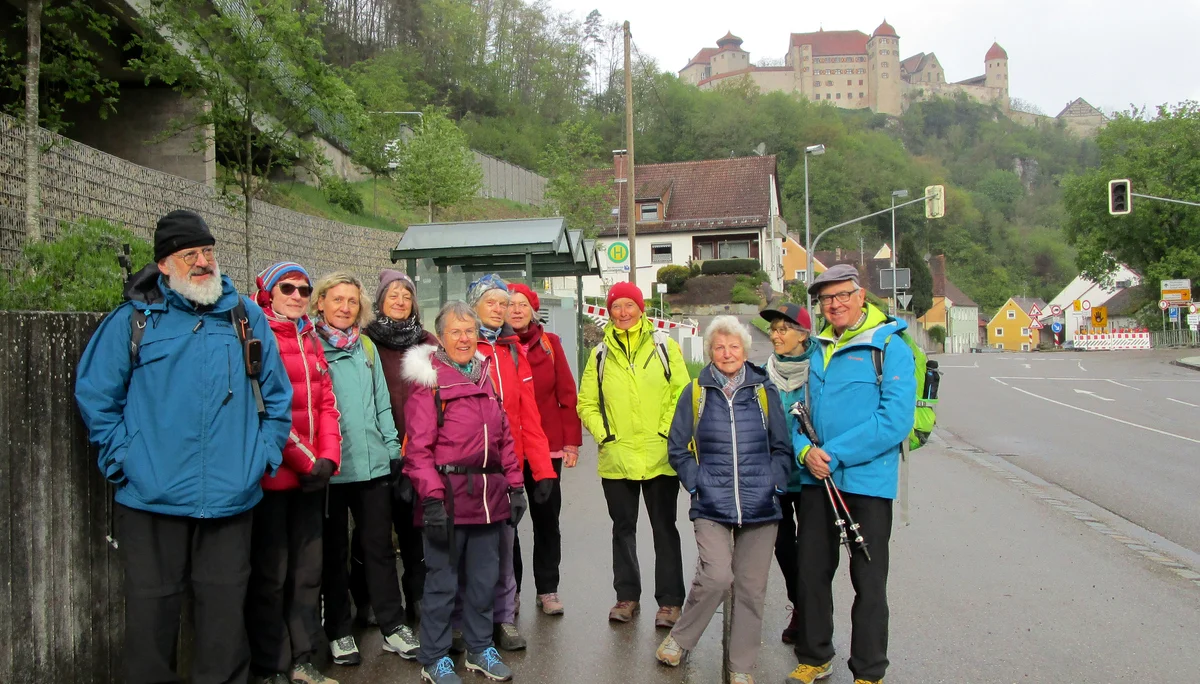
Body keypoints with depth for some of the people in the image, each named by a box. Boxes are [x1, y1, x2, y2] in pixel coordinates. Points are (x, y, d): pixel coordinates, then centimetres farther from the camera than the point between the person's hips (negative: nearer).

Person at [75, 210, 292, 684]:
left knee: (226, 613, 11)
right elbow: (95, 395, 4)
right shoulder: (133, 320, 1)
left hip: (230, 498, 2)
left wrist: (264, 455, 3)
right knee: (152, 613, 9)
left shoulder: (247, 317, 6)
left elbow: (277, 396, 10)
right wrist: (122, 459, -2)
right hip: (152, 498, -1)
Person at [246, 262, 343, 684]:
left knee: (307, 569, 14)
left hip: (311, 475, 7)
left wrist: (328, 458, -2)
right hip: (273, 473, -7)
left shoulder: (311, 340, 14)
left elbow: (326, 403, 11)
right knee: (270, 574, 4)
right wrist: (306, 462, -12)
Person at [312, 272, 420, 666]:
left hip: (372, 462, 3)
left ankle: (393, 627, 20)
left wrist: (393, 449, 7)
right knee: (334, 550, 9)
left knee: (380, 546, 9)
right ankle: (339, 631, 22)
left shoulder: (367, 347, 11)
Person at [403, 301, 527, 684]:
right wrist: (432, 497, -18)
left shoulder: (489, 375, 13)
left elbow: (506, 436, 15)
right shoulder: (428, 379, -5)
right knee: (442, 580, 4)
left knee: (485, 577, 15)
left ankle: (480, 649, 31)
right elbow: (418, 446, -12)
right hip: (449, 495, -5)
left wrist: (515, 486, 10)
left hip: (490, 495, 6)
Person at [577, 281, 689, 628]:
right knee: (623, 528, 13)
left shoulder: (664, 346, 3)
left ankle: (670, 601, 14)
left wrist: (667, 430, -9)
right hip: (616, 457, 2)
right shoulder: (600, 354, 9)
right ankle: (627, 596, 27)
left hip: (659, 455, -2)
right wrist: (603, 433, -3)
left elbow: (682, 393, 0)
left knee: (664, 529, 5)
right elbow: (587, 402, 9)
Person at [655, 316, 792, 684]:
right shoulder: (695, 393, 4)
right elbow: (678, 449, 10)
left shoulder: (764, 391, 6)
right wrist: (697, 484, 0)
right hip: (711, 506, -1)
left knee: (751, 588, 6)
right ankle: (679, 639, 11)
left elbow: (782, 447, 11)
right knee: (716, 577, -16)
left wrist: (775, 485, 0)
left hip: (760, 506, 2)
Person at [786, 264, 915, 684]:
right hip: (814, 480, 6)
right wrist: (805, 450, -9)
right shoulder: (817, 350, 9)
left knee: (869, 581, 6)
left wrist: (835, 454, -20)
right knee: (811, 572, 13)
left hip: (868, 482, -5)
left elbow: (896, 420, -18)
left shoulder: (890, 347, -9)